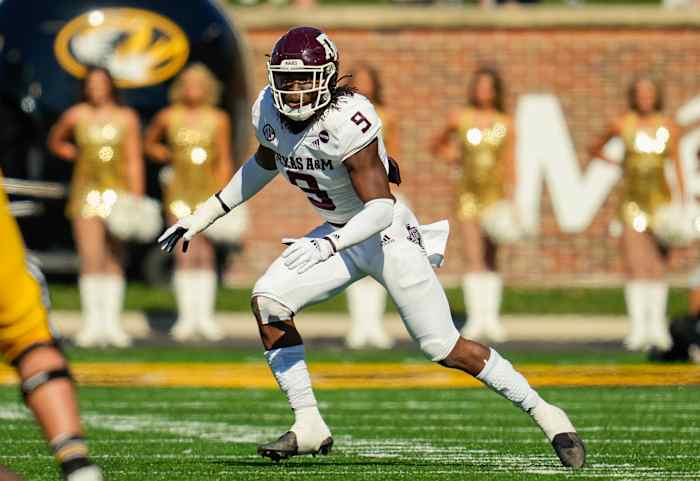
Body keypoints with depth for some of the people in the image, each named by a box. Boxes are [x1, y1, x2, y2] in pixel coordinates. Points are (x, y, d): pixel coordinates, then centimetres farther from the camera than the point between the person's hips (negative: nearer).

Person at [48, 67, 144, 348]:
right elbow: (55, 142, 23)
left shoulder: (126, 118, 6)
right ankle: (92, 323, -6)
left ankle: (111, 322, 5)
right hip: (86, 190, -1)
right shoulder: (76, 116, 5)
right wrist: (74, 154, 8)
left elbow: (134, 161, 5)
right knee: (90, 259, -8)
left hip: (118, 190, 1)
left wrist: (137, 197, -2)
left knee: (114, 259, 2)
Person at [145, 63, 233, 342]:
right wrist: (169, 157, 6)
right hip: (180, 190, 0)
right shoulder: (169, 117, 6)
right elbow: (149, 143, 22)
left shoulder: (218, 120, 5)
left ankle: (205, 316, 1)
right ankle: (186, 316, -1)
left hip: (209, 190, 0)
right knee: (184, 254, -3)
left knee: (206, 253, -2)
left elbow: (224, 162, 5)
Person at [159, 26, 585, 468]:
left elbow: (380, 208, -31)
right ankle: (309, 427, -4)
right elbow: (265, 163, 16)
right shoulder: (269, 111, -8)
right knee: (267, 300, -11)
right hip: (341, 235, 7)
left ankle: (544, 413, 8)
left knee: (445, 348, -7)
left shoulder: (347, 121, -30)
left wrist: (326, 246, -45)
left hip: (389, 233, -7)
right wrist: (204, 216, 15)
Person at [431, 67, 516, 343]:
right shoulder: (460, 119, 2)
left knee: (490, 260, 4)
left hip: (495, 195, 1)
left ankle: (492, 317, 8)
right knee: (474, 260, -8)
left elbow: (510, 166, 3)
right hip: (469, 193, -1)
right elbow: (437, 147, 17)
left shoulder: (506, 125, 3)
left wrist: (511, 201, -4)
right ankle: (475, 317, -10)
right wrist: (456, 156, 0)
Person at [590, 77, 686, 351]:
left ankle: (657, 327, 7)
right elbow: (595, 149, 17)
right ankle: (637, 328, -7)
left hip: (661, 197, 1)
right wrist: (617, 164, 4)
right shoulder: (622, 125, 2)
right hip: (632, 199, -1)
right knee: (634, 264, -7)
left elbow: (676, 165, 8)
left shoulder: (668, 127, 5)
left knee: (658, 264, 2)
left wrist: (684, 203, 3)